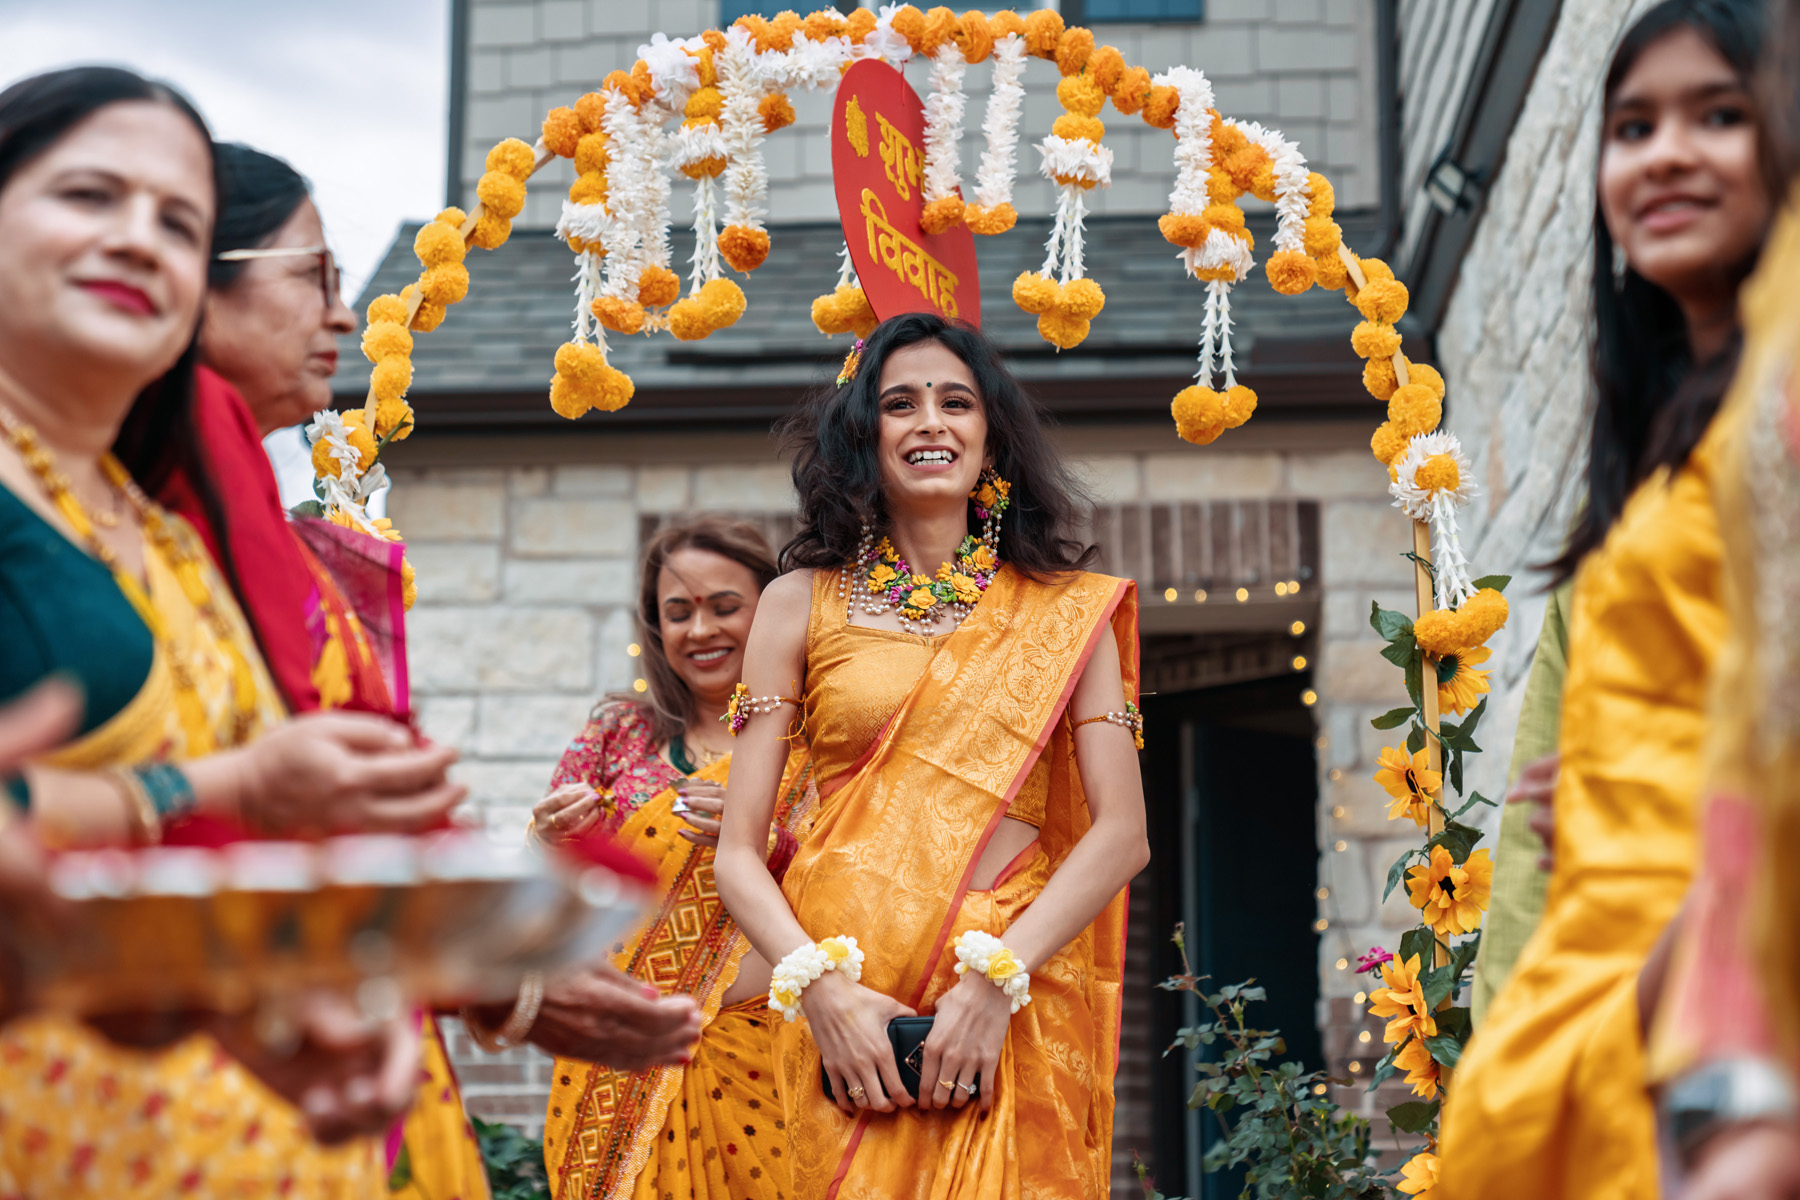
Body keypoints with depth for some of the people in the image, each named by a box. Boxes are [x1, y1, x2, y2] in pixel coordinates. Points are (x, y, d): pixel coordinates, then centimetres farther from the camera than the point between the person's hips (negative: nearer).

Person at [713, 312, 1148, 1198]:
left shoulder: (1066, 610, 8)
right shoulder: (802, 603, 7)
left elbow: (1121, 832, -1)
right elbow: (739, 849, 3)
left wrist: (997, 978, -13)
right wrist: (819, 985, -13)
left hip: (1020, 1009, 0)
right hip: (844, 1010, 0)